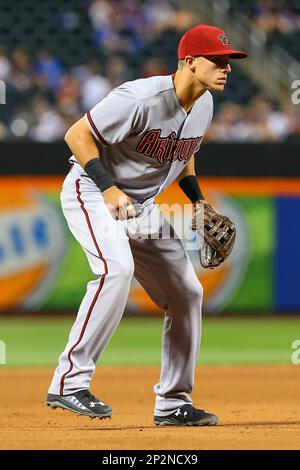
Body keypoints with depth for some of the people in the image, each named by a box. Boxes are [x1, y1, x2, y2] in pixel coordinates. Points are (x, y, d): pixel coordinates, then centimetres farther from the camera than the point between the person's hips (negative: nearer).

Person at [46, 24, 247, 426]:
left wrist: (199, 201, 7)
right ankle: (69, 382, -30)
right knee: (117, 268, -33)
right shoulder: (141, 99, -27)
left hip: (141, 207, 9)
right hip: (91, 193, -9)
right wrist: (107, 188, -32)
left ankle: (173, 403, 17)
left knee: (187, 291, 5)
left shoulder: (204, 105, 0)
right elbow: (77, 135, -23)